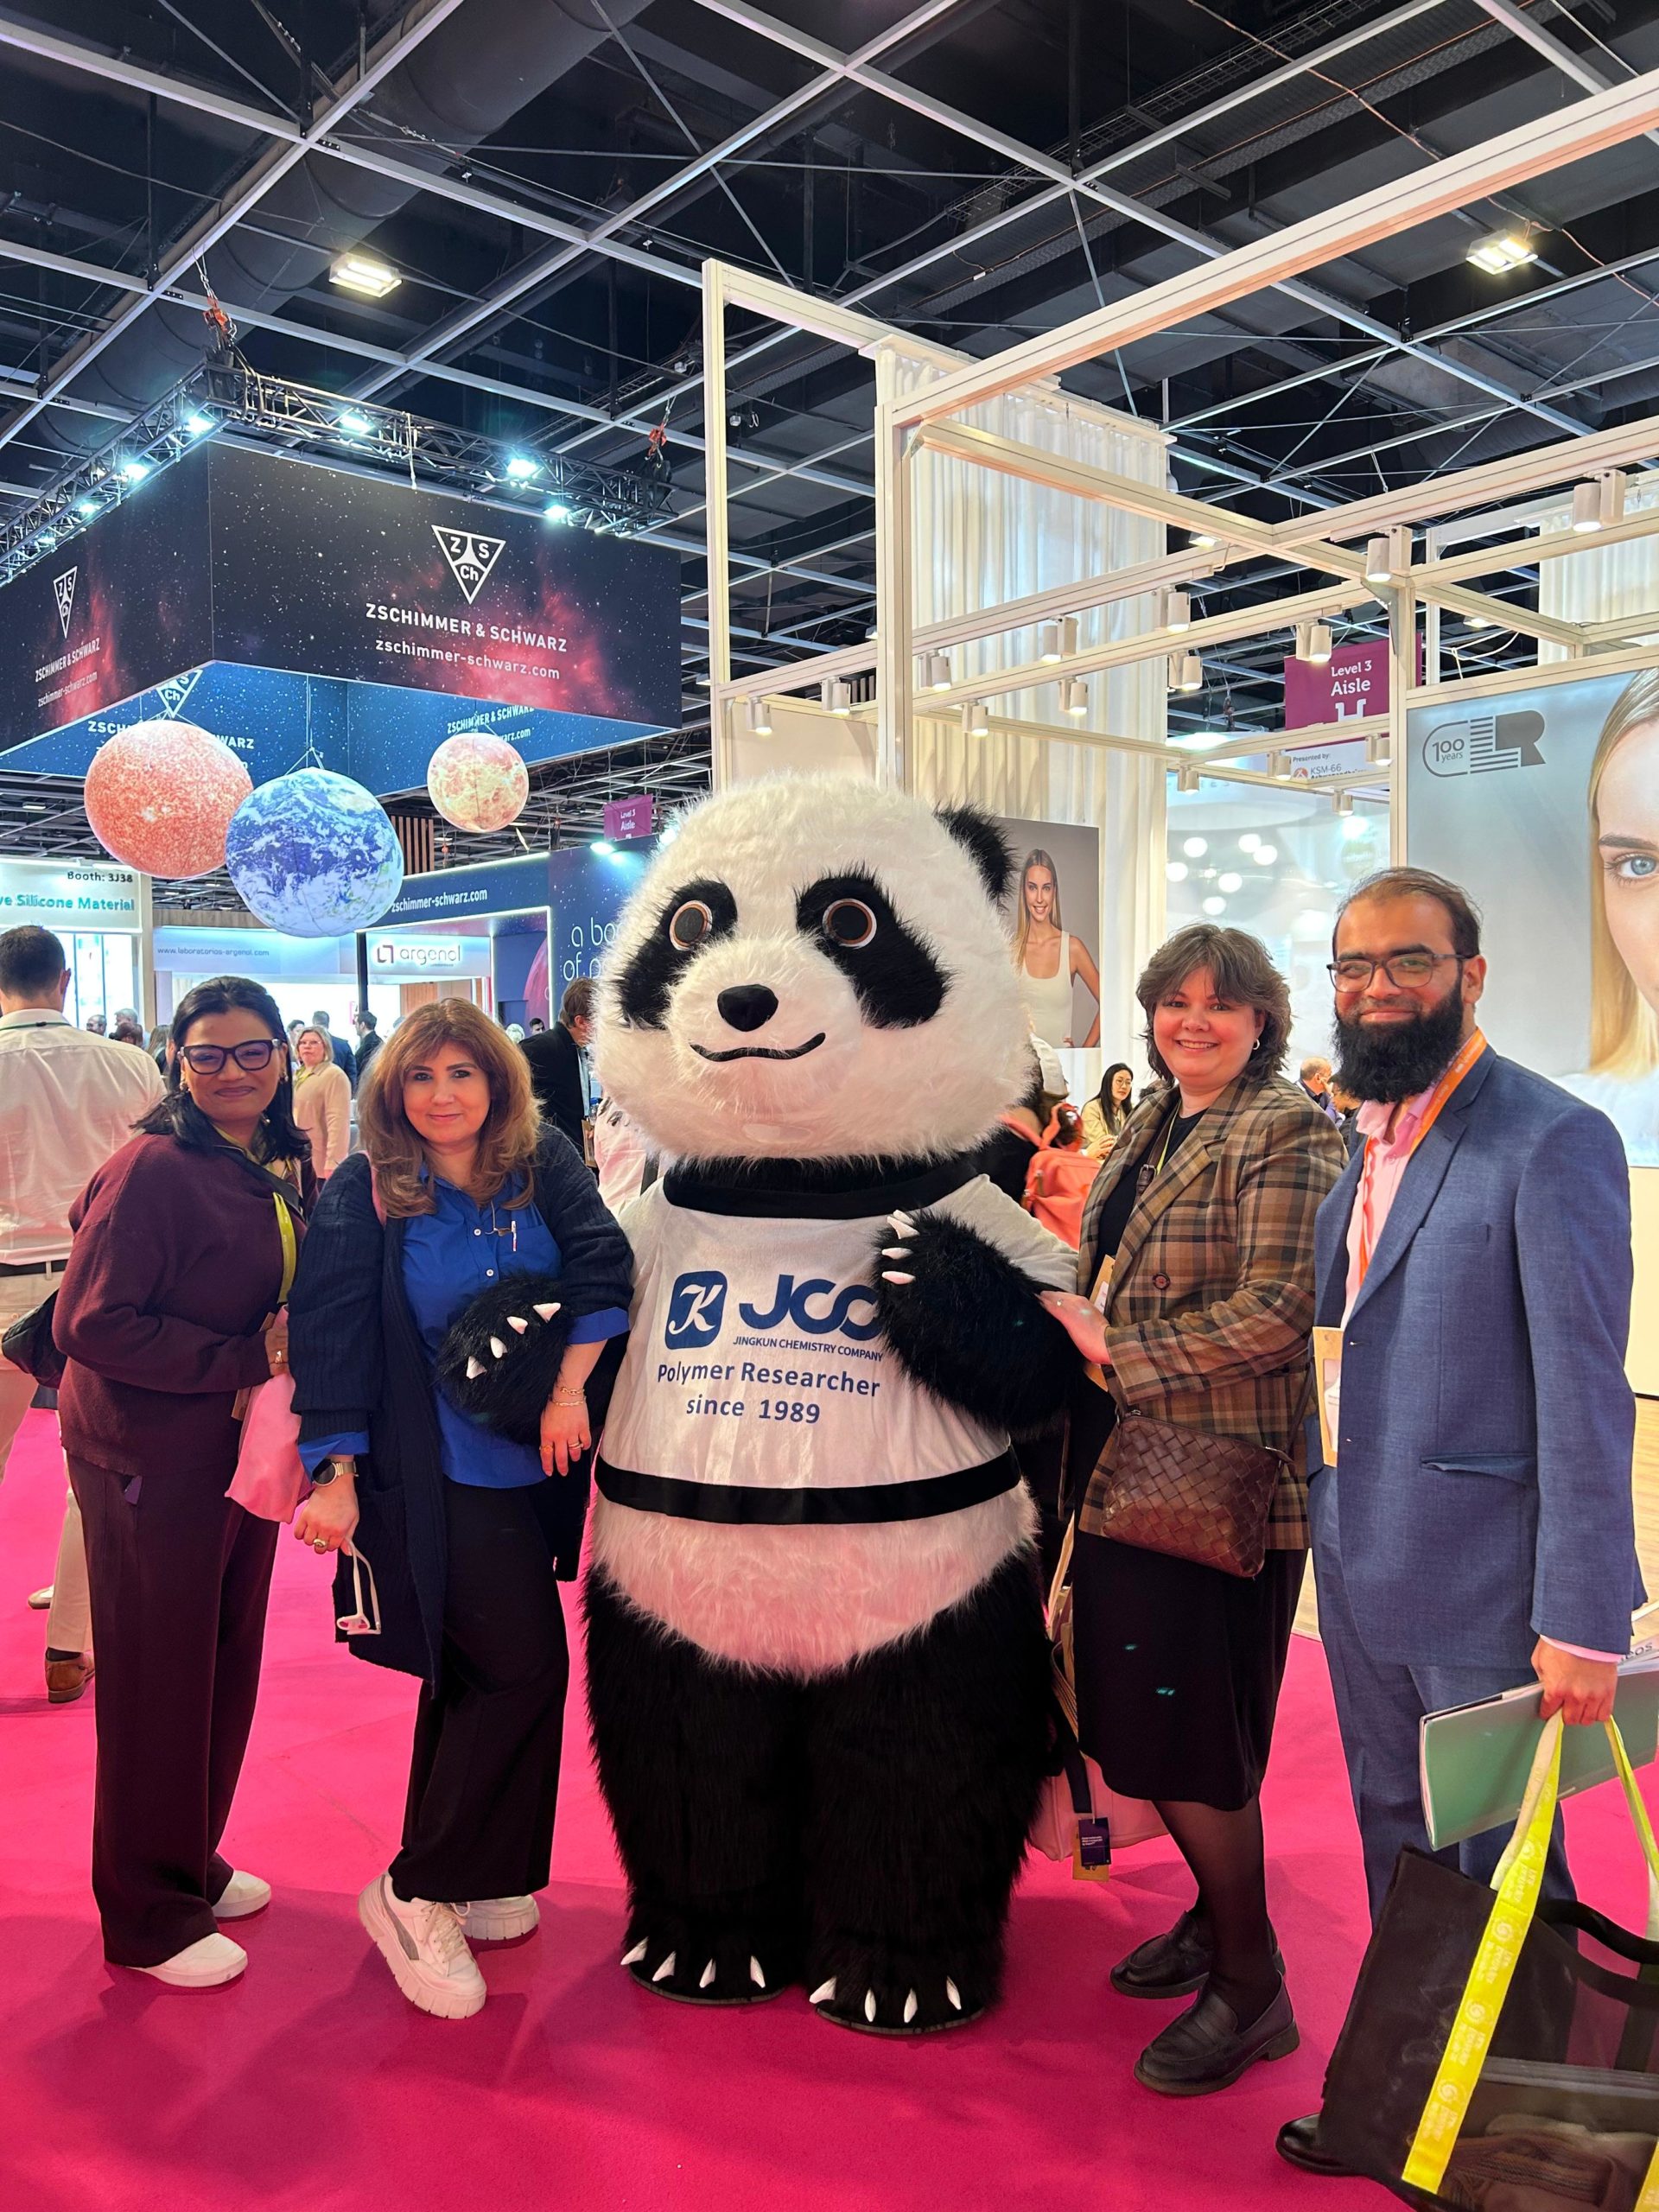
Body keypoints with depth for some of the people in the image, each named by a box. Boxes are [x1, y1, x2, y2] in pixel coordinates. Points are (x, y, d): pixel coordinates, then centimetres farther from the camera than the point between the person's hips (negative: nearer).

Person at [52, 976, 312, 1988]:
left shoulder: (287, 1166, 5)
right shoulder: (155, 1168, -19)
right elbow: (93, 1324, -22)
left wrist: (293, 1345, -3)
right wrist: (245, 1358, -22)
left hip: (246, 1450, 7)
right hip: (152, 1461, -7)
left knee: (227, 1667, 18)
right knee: (156, 1683, 6)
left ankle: (193, 1863, 38)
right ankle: (147, 1916, 24)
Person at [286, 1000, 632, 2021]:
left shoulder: (543, 1165, 0)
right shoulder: (365, 1194, -7)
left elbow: (603, 1265, -7)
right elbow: (332, 1336, -9)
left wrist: (569, 1389, -15)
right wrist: (337, 1474, -14)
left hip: (529, 1465, 4)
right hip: (433, 1476, -4)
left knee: (470, 1673, 16)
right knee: (526, 1667, -7)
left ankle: (461, 1881, 33)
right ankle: (416, 1894, 10)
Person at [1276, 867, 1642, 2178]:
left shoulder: (1552, 1141, -14)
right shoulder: (1369, 1140, 10)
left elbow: (1585, 1393, -18)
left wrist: (1583, 1621, -19)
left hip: (1483, 1590, -7)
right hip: (1362, 1574, 7)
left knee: (1500, 1876, 8)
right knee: (1398, 1851, 21)